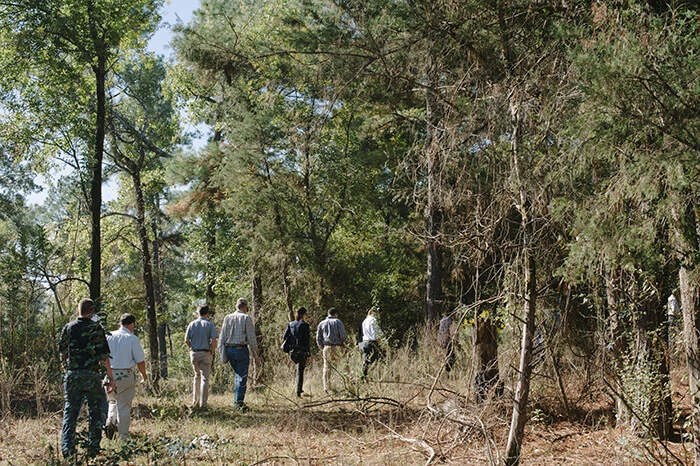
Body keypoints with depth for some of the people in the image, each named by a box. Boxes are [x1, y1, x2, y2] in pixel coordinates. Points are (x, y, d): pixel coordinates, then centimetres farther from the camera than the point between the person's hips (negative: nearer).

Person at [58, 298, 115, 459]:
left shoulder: (68, 328, 3)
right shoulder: (97, 329, -6)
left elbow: (62, 353, 10)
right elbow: (104, 356, -7)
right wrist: (110, 377, 0)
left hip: (72, 375, 2)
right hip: (93, 376, -2)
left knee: (70, 413, 7)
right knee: (95, 413, 8)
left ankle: (67, 449, -1)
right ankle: (93, 450, 10)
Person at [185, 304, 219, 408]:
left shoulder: (192, 324, 4)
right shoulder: (209, 324, -4)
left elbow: (186, 340, 0)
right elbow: (214, 340, -12)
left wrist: (192, 349, 14)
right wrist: (212, 352, 2)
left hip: (194, 353, 4)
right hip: (205, 353, -3)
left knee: (197, 376, 20)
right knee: (205, 378, 2)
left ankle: (195, 401, 20)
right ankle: (202, 403, 0)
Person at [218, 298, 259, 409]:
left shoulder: (227, 318, 8)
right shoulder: (246, 318, -5)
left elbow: (222, 337, 7)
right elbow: (251, 338, -6)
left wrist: (222, 353, 11)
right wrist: (255, 354, 1)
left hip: (229, 349, 5)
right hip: (241, 349, -5)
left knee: (238, 374, 18)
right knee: (242, 376, 1)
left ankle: (237, 401, 15)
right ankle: (238, 402, -3)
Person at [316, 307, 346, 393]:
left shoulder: (321, 323, 13)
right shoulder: (338, 322, 2)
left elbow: (318, 338, 10)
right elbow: (342, 335, -5)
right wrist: (342, 343, 13)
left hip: (326, 348, 4)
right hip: (336, 347, -4)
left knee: (327, 368, 6)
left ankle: (326, 388, 3)